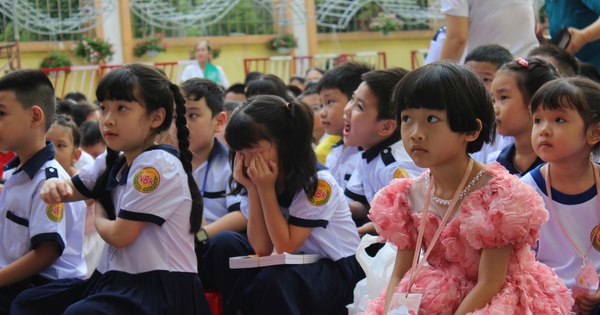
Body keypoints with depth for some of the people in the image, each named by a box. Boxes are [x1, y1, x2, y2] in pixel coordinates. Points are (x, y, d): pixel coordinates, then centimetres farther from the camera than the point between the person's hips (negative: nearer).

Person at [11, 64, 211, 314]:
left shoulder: (157, 164, -16)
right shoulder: (113, 162, 10)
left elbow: (120, 235, -17)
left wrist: (98, 217, 6)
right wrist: (53, 185, -2)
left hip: (161, 289, -9)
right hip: (119, 281, 9)